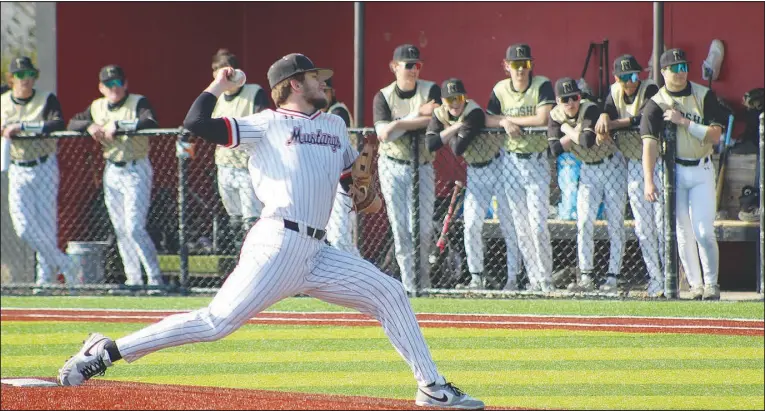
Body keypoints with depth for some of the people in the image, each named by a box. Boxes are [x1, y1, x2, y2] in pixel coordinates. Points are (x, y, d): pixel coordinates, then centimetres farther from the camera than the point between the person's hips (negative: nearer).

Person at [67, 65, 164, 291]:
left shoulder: (138, 103, -10)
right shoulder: (97, 107, 9)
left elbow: (150, 123, -27)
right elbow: (72, 123, 8)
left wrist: (118, 126, -28)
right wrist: (89, 126, -13)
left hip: (136, 170, -7)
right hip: (111, 171, 7)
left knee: (134, 227, -15)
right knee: (120, 228, 8)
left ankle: (155, 278, -9)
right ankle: (133, 280, 14)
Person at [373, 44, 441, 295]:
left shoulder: (431, 91, -1)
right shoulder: (383, 97, -1)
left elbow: (435, 121, -17)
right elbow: (384, 133, -15)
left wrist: (399, 124, -21)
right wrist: (418, 115, -18)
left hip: (423, 166, 0)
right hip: (393, 167, 0)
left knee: (422, 228, -6)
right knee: (400, 227, -4)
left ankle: (423, 282, 10)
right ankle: (409, 286, 0)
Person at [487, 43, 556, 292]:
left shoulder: (542, 85, -9)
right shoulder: (500, 90, 2)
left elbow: (542, 118, -20)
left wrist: (510, 119, -12)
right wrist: (504, 123, -14)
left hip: (537, 161, -4)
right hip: (511, 161, 4)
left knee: (538, 224, -10)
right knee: (521, 226, 5)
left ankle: (546, 280, 0)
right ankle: (534, 280, 12)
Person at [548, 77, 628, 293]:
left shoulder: (590, 110, -23)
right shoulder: (556, 117, -7)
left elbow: (587, 141, -35)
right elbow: (555, 149, -15)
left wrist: (569, 131, -20)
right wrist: (577, 135, -23)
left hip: (612, 166, -5)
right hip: (588, 170, 5)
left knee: (615, 223, -3)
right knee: (584, 222, -3)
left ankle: (613, 277, -1)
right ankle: (586, 277, -1)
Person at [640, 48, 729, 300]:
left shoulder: (704, 96, -2)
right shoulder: (656, 104, -5)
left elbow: (715, 136, -8)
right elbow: (649, 143, -15)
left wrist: (684, 121, -18)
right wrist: (649, 181, -26)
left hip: (702, 169, 0)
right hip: (673, 171, 0)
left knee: (703, 231, -8)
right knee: (683, 233, 3)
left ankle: (711, 283, 1)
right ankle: (695, 284, 12)